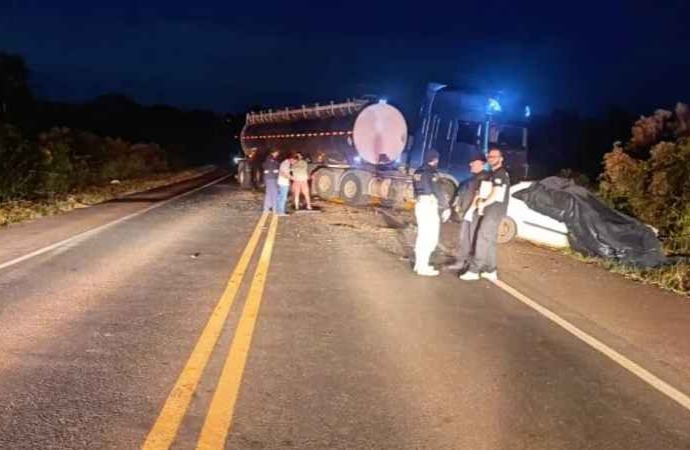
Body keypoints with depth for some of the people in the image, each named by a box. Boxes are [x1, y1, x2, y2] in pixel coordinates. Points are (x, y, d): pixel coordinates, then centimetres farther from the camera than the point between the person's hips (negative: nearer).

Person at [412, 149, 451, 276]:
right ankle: (423, 267, -4)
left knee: (422, 236, 16)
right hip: (429, 205, -9)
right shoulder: (432, 172, -13)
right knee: (431, 237, -4)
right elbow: (438, 191, -17)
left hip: (420, 204, 9)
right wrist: (446, 207, -13)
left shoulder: (418, 172, 11)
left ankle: (419, 264, 22)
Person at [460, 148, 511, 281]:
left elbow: (496, 195, -21)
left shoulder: (499, 174, -14)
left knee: (483, 240, -10)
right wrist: (482, 200, 7)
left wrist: (482, 204, -9)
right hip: (492, 211, 10)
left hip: (494, 211, -10)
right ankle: (491, 271, 17)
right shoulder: (495, 173, 18)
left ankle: (474, 271, -9)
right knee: (490, 241, 12)